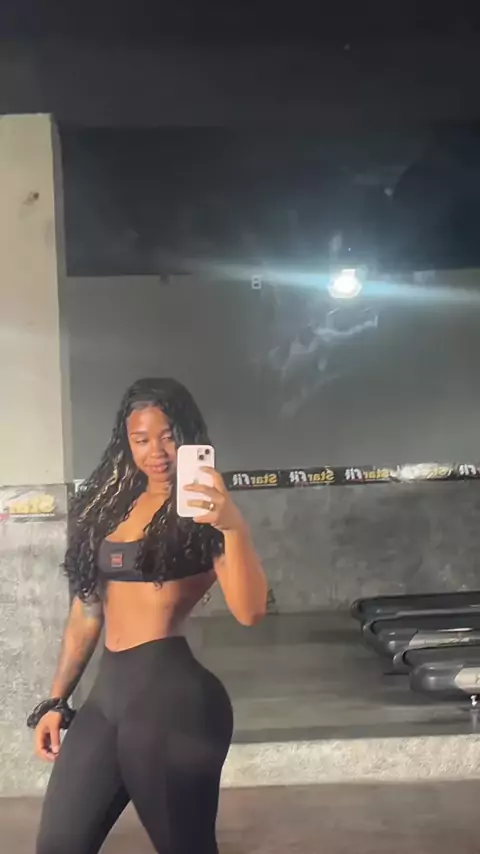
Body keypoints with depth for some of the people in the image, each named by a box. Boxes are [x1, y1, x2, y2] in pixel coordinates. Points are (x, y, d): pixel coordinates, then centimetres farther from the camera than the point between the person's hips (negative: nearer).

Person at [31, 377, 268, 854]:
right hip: (106, 691, 6)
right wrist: (56, 700, 16)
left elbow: (249, 612, -19)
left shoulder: (201, 512, -5)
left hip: (172, 694, -6)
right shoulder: (111, 504, 12)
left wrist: (233, 526, -33)